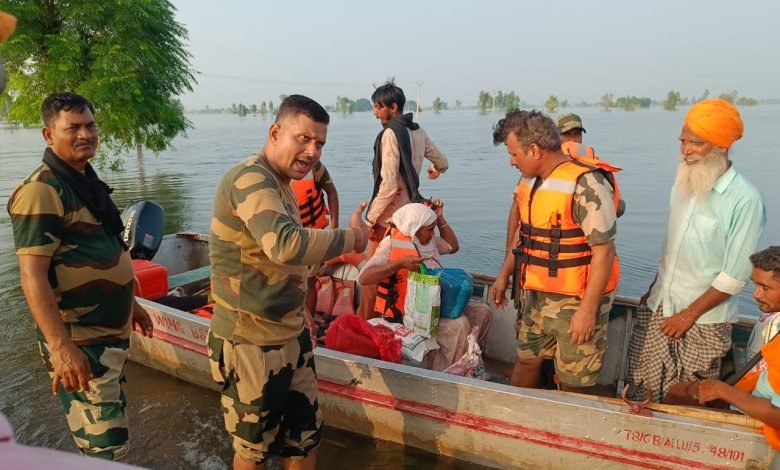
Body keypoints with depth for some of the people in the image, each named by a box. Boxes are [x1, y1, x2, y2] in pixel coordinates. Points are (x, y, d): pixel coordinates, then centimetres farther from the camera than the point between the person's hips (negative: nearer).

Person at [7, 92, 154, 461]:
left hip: (110, 332, 10)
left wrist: (129, 303, 22)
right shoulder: (41, 192, -18)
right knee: (107, 446, -4)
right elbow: (33, 277, -23)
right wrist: (60, 347, -29)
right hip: (78, 342, -10)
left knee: (108, 427, 24)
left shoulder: (86, 180, 11)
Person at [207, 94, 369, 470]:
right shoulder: (250, 179, -23)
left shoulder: (279, 183, 9)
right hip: (251, 344, -9)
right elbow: (285, 245, -41)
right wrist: (352, 237, -27)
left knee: (305, 436, 20)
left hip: (290, 336, 9)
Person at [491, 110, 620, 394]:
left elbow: (604, 250, -21)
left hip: (576, 301, -7)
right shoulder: (529, 181, 6)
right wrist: (504, 275, 19)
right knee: (526, 360, 20)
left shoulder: (586, 185, -20)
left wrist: (589, 308, -21)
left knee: (573, 382, 7)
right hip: (535, 295, 7)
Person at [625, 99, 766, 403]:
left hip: (703, 321, -5)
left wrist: (689, 314, -12)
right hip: (657, 309, 5)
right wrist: (654, 290, 13)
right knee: (638, 392, 8)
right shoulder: (683, 183, 3)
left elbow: (735, 276, -16)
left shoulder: (745, 200, -17)